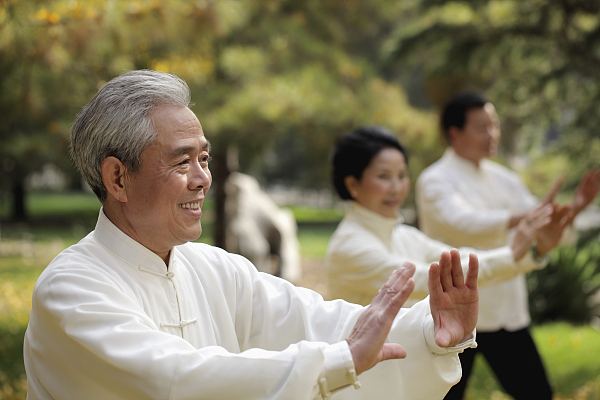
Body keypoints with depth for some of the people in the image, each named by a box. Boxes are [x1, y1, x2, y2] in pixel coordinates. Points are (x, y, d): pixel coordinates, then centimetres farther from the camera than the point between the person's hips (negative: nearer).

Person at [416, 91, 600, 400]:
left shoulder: (503, 179, 11)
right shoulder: (435, 181, -10)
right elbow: (466, 225, -28)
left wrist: (574, 208, -8)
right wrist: (527, 217, -39)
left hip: (507, 311, 6)